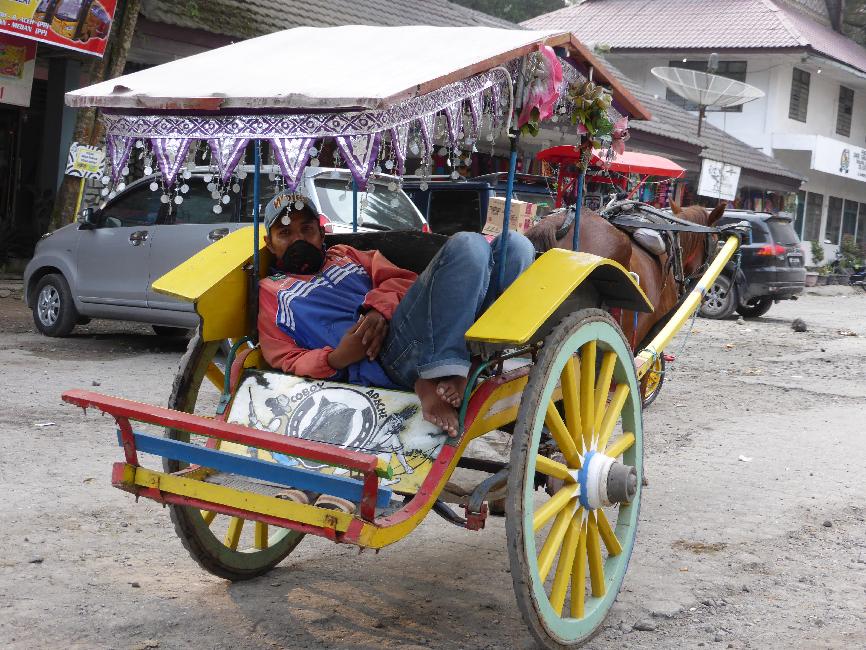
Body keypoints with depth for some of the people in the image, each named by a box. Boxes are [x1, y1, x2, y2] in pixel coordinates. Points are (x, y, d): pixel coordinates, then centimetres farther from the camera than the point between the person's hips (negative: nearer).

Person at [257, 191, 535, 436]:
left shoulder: (345, 255, 36)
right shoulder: (271, 291, 24)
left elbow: (402, 279, 19)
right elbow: (286, 361, 11)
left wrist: (381, 307, -5)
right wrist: (336, 360, -10)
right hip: (384, 356, -6)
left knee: (513, 244, -14)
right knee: (467, 245, -23)